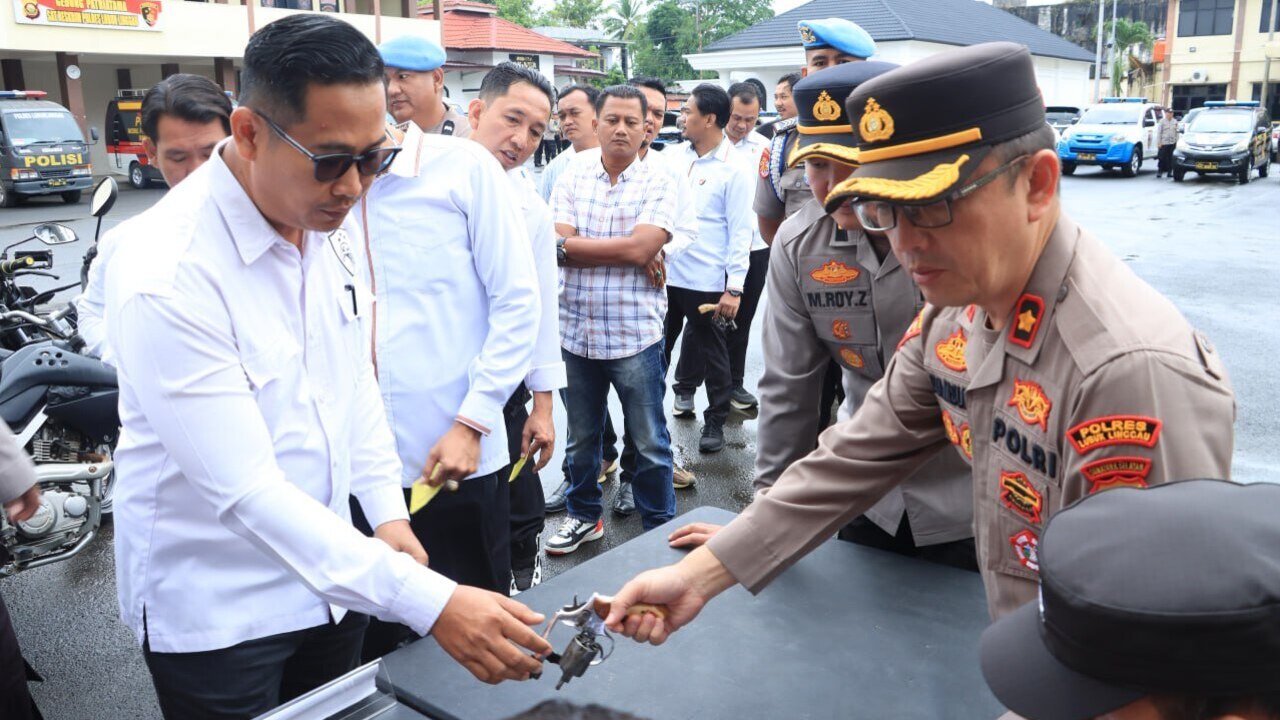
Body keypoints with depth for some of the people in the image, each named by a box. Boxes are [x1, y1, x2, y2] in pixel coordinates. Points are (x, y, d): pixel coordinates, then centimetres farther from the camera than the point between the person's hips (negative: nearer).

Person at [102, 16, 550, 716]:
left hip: (328, 572, 6)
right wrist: (429, 601, -35)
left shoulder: (330, 223, -5)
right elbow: (245, 491, -30)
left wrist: (386, 510, 3)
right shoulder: (165, 276, -27)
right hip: (215, 612, -6)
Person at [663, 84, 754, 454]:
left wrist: (734, 288, -15)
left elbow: (740, 232, -11)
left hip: (706, 281, -5)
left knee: (711, 352, 9)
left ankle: (715, 421, 23)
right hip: (665, 272, 6)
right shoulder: (677, 155, 6)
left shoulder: (733, 168, -10)